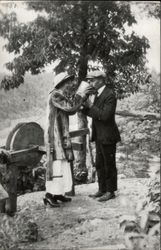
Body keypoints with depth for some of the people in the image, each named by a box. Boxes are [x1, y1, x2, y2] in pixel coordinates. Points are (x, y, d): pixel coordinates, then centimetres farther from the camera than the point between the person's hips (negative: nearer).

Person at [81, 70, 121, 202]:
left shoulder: (110, 95, -16)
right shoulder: (99, 94, 12)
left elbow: (105, 115, -24)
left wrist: (91, 106, -20)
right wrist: (84, 107, -1)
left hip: (107, 136, -9)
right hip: (99, 136, 9)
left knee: (109, 165, 3)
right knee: (99, 165, 15)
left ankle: (110, 191, 15)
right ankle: (102, 189, 26)